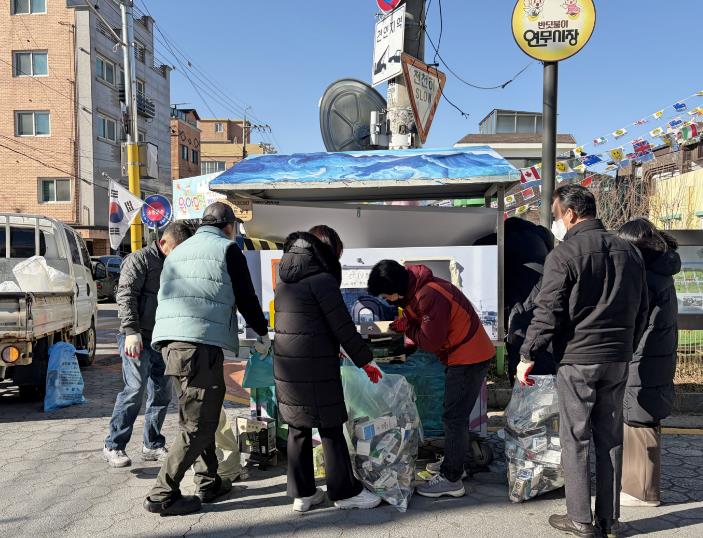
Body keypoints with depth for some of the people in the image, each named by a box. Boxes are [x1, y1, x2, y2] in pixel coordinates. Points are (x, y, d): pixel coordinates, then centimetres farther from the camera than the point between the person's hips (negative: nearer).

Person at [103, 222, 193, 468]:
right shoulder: (141, 259, -5)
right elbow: (125, 295, -13)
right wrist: (131, 331, -22)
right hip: (137, 338, -7)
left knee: (162, 392, 10)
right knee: (135, 389, -11)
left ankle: (153, 445, 21)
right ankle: (113, 446, 2)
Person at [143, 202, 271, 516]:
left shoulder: (179, 251, 25)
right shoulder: (227, 249, 4)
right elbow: (246, 297, 3)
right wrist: (263, 333, 17)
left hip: (169, 341, 8)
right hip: (202, 342, -8)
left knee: (197, 416, 17)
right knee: (199, 425, -2)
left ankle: (208, 482, 25)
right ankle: (163, 495, 2)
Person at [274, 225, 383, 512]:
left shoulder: (284, 281, 13)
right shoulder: (322, 279, -12)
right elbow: (343, 326, -13)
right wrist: (364, 361, -1)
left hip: (285, 366, 7)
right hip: (317, 368, -7)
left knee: (297, 429, 14)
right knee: (331, 429, 4)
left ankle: (302, 493, 22)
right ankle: (344, 492, 16)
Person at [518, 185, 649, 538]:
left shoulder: (564, 255, -11)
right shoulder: (628, 251, 10)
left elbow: (547, 313, -14)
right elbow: (641, 309, 16)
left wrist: (528, 355, -5)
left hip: (577, 359, -6)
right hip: (618, 361, 6)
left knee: (575, 439, 5)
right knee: (610, 438, 13)